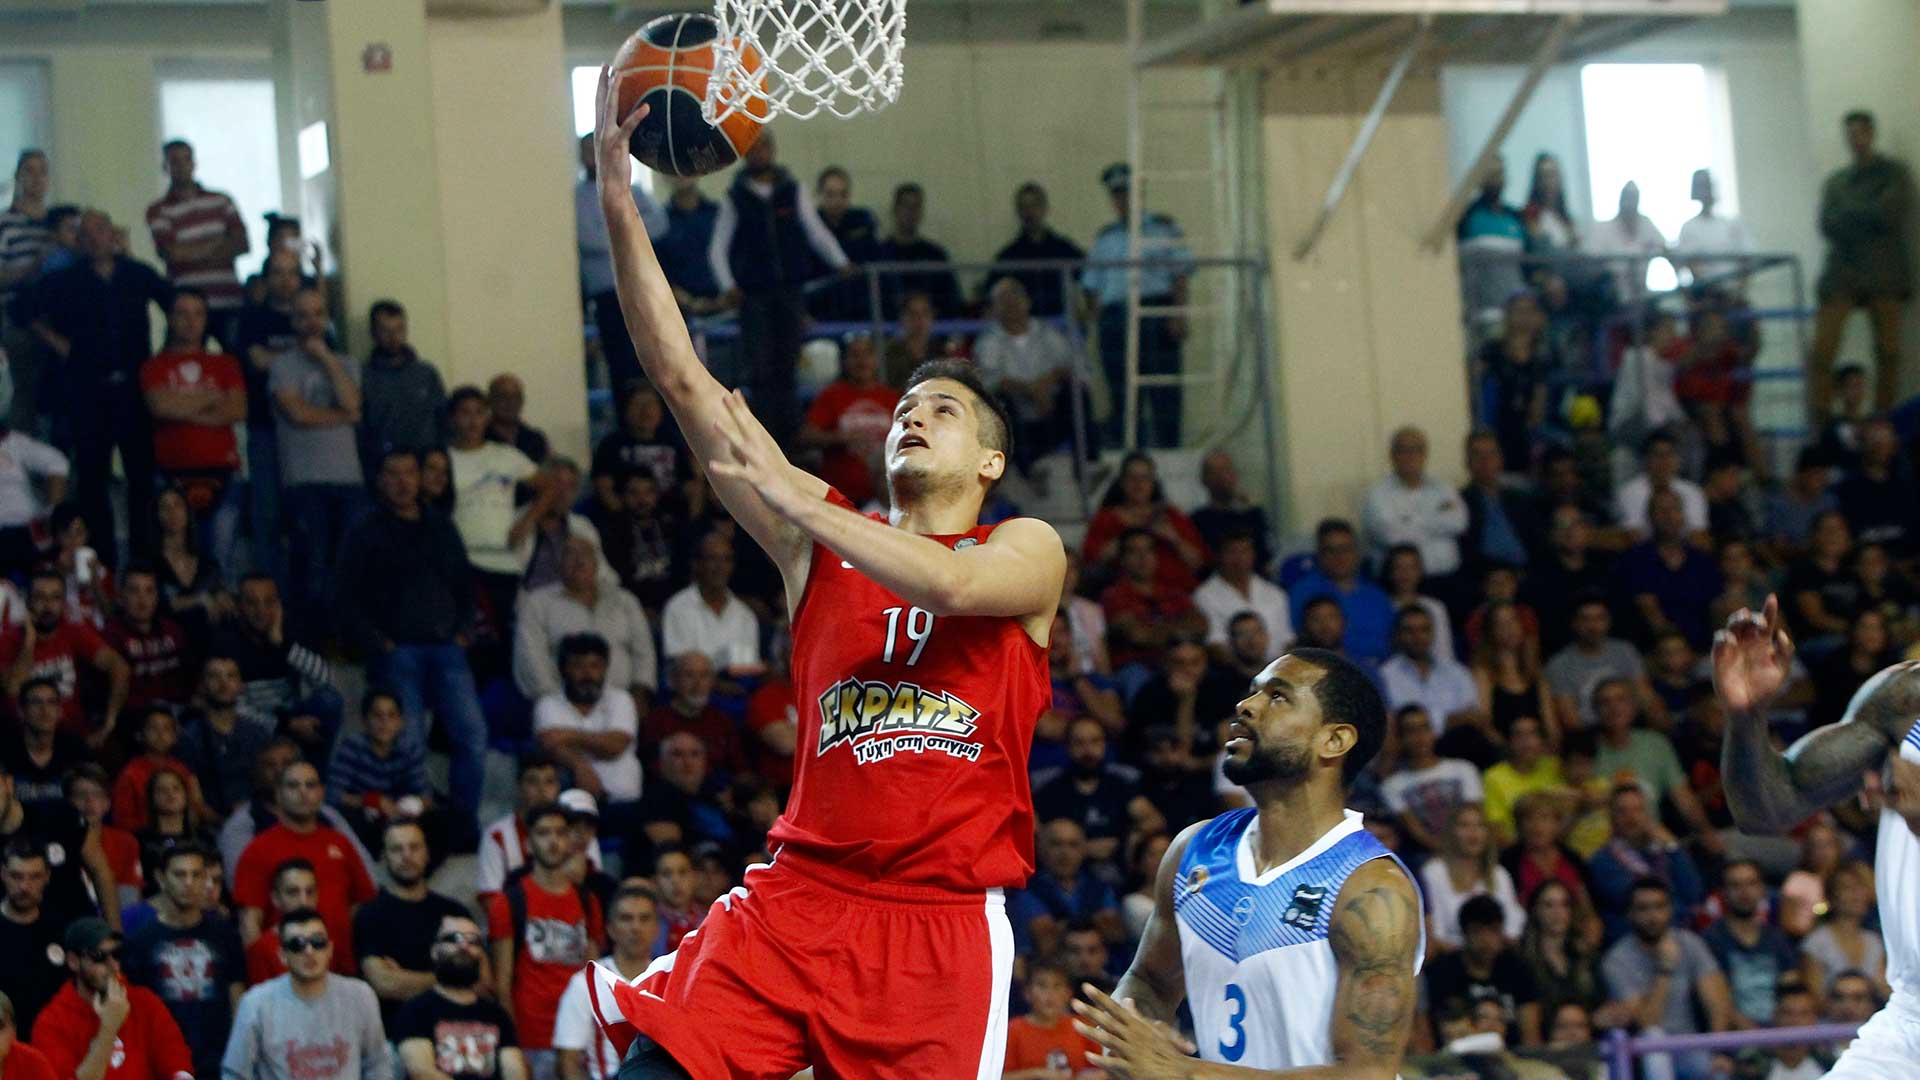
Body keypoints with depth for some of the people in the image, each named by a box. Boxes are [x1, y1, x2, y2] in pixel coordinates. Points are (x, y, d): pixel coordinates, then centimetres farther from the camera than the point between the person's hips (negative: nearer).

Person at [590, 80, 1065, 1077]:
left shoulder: (1028, 550, 5)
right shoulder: (823, 531, 12)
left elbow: (949, 584, -20)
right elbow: (682, 378, 5)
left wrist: (786, 495, -16)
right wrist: (617, 202, -3)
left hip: (946, 921, -2)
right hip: (799, 896, 2)